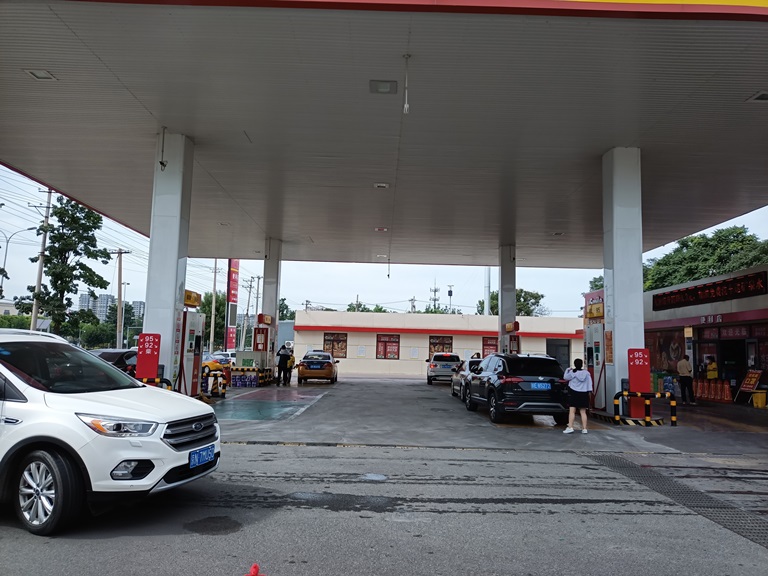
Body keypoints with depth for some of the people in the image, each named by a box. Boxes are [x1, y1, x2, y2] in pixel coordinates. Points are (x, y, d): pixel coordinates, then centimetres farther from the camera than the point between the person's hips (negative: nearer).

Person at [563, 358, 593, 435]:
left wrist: (567, 370, 15)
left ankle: (570, 428, -9)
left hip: (574, 393, -3)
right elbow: (589, 383, 2)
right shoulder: (586, 373, 1)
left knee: (572, 411, -3)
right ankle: (584, 429, 8)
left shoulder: (572, 372, -8)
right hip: (584, 394, 4)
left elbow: (565, 377, 4)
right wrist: (589, 391, 5)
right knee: (583, 412, 8)